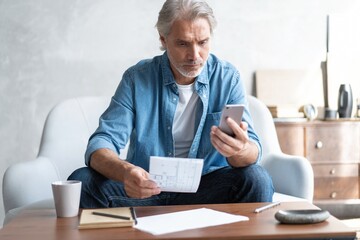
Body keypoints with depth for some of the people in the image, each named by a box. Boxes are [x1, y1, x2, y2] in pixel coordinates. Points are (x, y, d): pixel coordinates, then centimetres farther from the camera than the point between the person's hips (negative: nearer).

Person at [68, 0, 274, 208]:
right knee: (82, 181, -23)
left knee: (257, 179, -30)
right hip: (145, 189, 1)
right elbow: (102, 143, -11)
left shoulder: (228, 78, -3)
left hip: (207, 188, -1)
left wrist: (240, 151, -40)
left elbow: (253, 150, -12)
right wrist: (125, 171, -36)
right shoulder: (137, 78, -3)